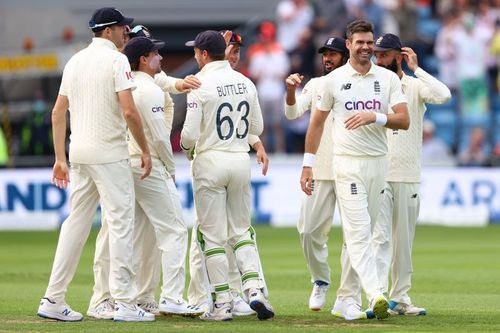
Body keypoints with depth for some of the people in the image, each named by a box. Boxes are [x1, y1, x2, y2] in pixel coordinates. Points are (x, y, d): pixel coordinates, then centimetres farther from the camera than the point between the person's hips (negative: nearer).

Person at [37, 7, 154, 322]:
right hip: (109, 153, -7)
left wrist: (60, 159, 16)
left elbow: (58, 112, 13)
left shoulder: (75, 61, 13)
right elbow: (129, 111, -17)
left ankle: (53, 301, 9)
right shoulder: (116, 60, -9)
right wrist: (145, 150, -7)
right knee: (121, 222, -4)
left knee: (76, 223, 11)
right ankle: (126, 304, -6)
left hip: (79, 154, 7)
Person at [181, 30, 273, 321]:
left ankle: (223, 304, 1)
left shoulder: (201, 85, -12)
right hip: (241, 159, 5)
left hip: (211, 161, -5)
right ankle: (255, 289, -4)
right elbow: (257, 127, 12)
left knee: (214, 236, 2)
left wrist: (187, 146, 8)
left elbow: (190, 134, -14)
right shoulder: (246, 83, 5)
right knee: (241, 231, 14)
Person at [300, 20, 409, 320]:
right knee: (359, 230, -15)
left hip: (379, 162, 3)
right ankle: (375, 295, -28)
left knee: (359, 234, 7)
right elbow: (317, 123, 10)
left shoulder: (388, 79, 6)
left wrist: (375, 117, -19)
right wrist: (308, 164, 7)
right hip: (348, 163, -3)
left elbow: (404, 121, -2)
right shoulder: (333, 80, 2)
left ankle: (346, 300, 12)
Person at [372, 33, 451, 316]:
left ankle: (400, 298, 14)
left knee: (404, 240, 7)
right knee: (380, 237, -11)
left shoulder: (415, 85, 4)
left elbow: (443, 96, -17)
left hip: (408, 176, 1)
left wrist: (416, 69, -12)